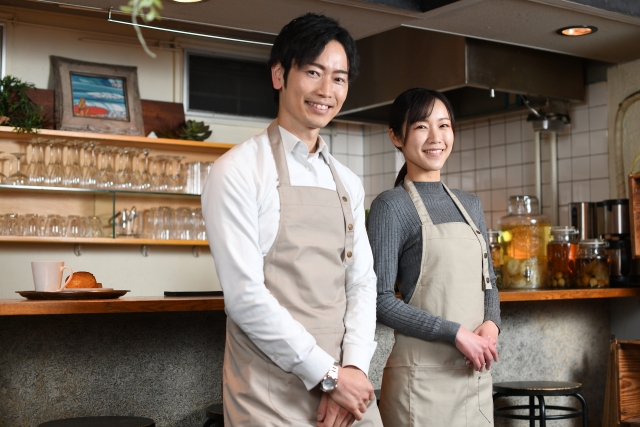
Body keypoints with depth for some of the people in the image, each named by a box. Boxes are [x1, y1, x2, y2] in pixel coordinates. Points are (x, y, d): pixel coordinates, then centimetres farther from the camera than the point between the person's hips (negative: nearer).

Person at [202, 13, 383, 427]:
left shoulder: (349, 184, 12)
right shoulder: (238, 171, -8)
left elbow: (361, 281, 8)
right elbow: (245, 295, -14)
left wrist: (354, 367, -8)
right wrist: (328, 374, -13)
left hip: (348, 387, 5)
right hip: (271, 393, -5)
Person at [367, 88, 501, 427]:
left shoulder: (470, 205, 12)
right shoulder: (392, 206, -7)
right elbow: (381, 300, -12)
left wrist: (491, 324, -2)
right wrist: (456, 333, -16)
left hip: (475, 372, 6)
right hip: (423, 374, -6)